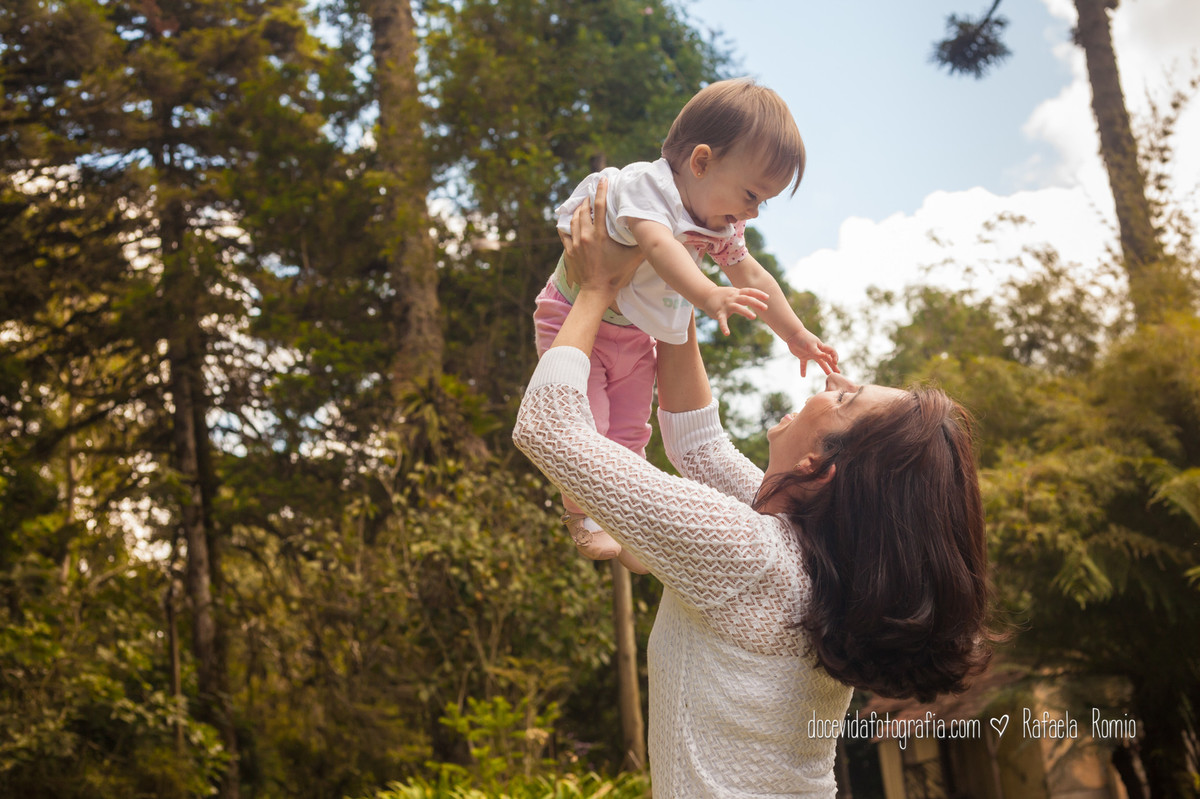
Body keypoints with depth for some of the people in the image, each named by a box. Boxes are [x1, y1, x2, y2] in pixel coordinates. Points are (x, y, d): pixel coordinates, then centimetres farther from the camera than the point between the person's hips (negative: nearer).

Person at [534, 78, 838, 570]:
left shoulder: (722, 226, -3)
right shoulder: (643, 186, -30)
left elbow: (754, 279, 10)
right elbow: (659, 245, -50)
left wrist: (796, 336, 14)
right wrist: (709, 296, -64)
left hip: (639, 335, 7)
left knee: (630, 431, 10)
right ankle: (582, 516, 9)